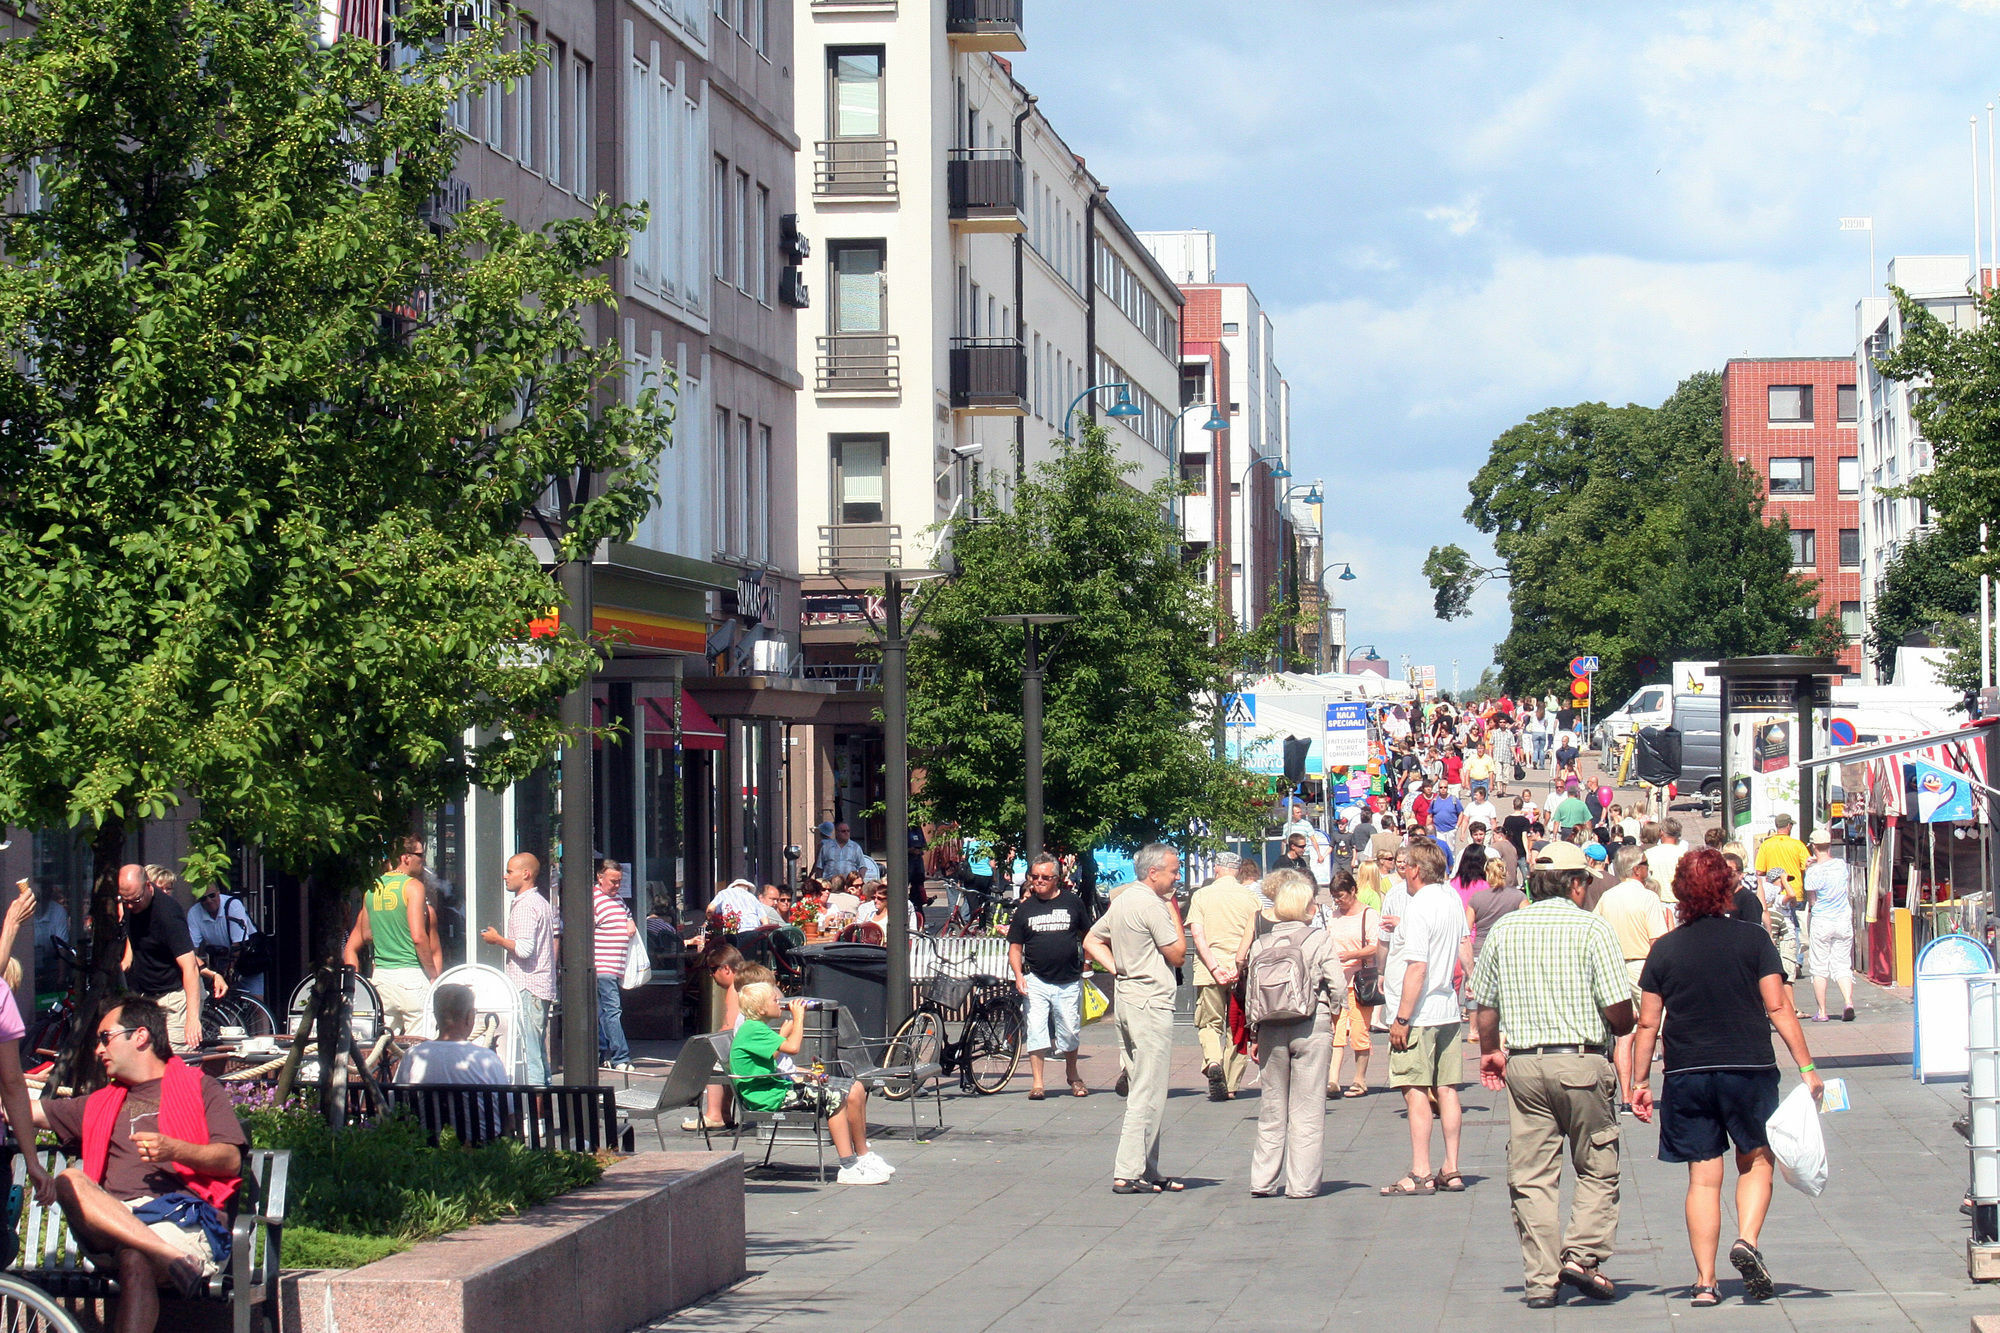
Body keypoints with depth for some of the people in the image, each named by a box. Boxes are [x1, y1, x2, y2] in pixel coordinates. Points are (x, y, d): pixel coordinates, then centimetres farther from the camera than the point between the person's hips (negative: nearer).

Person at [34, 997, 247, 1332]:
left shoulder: (200, 1088, 19)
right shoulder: (99, 1105, 34)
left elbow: (232, 1161, 5)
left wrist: (175, 1151, -11)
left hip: (186, 1219, -4)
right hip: (112, 1222, 4)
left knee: (135, 1259, -38)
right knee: (70, 1181, -28)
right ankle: (172, 1256, -44)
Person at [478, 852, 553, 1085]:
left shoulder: (525, 906, -13)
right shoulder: (541, 902, 18)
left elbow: (525, 948, -21)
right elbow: (554, 942, 21)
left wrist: (498, 939, -8)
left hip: (527, 988, -10)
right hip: (544, 986, 10)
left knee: (528, 1055, -11)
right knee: (539, 1054, 11)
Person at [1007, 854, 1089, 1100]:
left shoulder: (1072, 903, 5)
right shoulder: (1025, 909, 6)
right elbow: (1015, 947, 8)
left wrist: (1086, 962, 8)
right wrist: (1019, 975, -6)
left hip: (1069, 981, 0)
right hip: (1036, 981, 0)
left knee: (1070, 1032, 8)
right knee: (1035, 1032, -7)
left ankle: (1072, 1076, 29)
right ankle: (1037, 1083, -3)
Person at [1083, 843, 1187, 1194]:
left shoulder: (1121, 901, 14)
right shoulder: (1151, 904, -15)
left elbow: (1091, 942, 19)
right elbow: (1177, 954, -12)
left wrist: (1117, 967, 9)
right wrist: (1173, 911, -3)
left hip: (1127, 997, 10)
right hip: (1151, 1003, -10)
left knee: (1142, 1093, 14)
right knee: (1148, 1095, -8)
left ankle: (1147, 1170, 18)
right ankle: (1128, 1174, -9)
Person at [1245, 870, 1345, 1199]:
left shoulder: (1260, 943, 4)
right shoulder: (1319, 939, -5)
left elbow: (1251, 993, 5)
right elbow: (1338, 985, -9)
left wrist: (1255, 1036, 13)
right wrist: (1330, 1012, 10)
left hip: (1270, 1030, 3)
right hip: (1311, 1027, -3)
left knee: (1271, 1110, 12)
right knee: (1307, 1109, 2)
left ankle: (1263, 1181, 11)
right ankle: (1302, 1183, 1)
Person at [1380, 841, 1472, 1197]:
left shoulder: (1417, 908, -17)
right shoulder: (1452, 898, 7)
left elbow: (1417, 967, -21)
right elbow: (1465, 945, 21)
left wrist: (1402, 1018, -19)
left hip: (1419, 1014, -8)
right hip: (1448, 1009, 8)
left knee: (1416, 1093, -5)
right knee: (1446, 1090, 10)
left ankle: (1420, 1174, -6)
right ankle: (1451, 1171, 12)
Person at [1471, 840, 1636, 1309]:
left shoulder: (1504, 930, 7)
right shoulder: (1591, 928, -5)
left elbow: (1484, 1005, 12)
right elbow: (1619, 1010, -9)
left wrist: (1489, 1052, 29)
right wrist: (1621, 1029, 15)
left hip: (1523, 1064, 4)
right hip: (1581, 1061, -3)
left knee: (1531, 1176, 6)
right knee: (1598, 1168, 9)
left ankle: (1540, 1277, 4)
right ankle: (1582, 1255, -4)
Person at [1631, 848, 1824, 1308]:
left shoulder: (1665, 949, 2)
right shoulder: (1752, 939, -2)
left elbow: (1648, 1023, 3)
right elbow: (1778, 1007, -6)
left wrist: (1639, 1082, 10)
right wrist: (1806, 1067, -3)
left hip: (1686, 1074, 2)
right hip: (1749, 1065, -1)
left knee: (1703, 1177, 6)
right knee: (1756, 1161, 15)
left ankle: (1705, 1281, 2)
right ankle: (1747, 1239, -9)